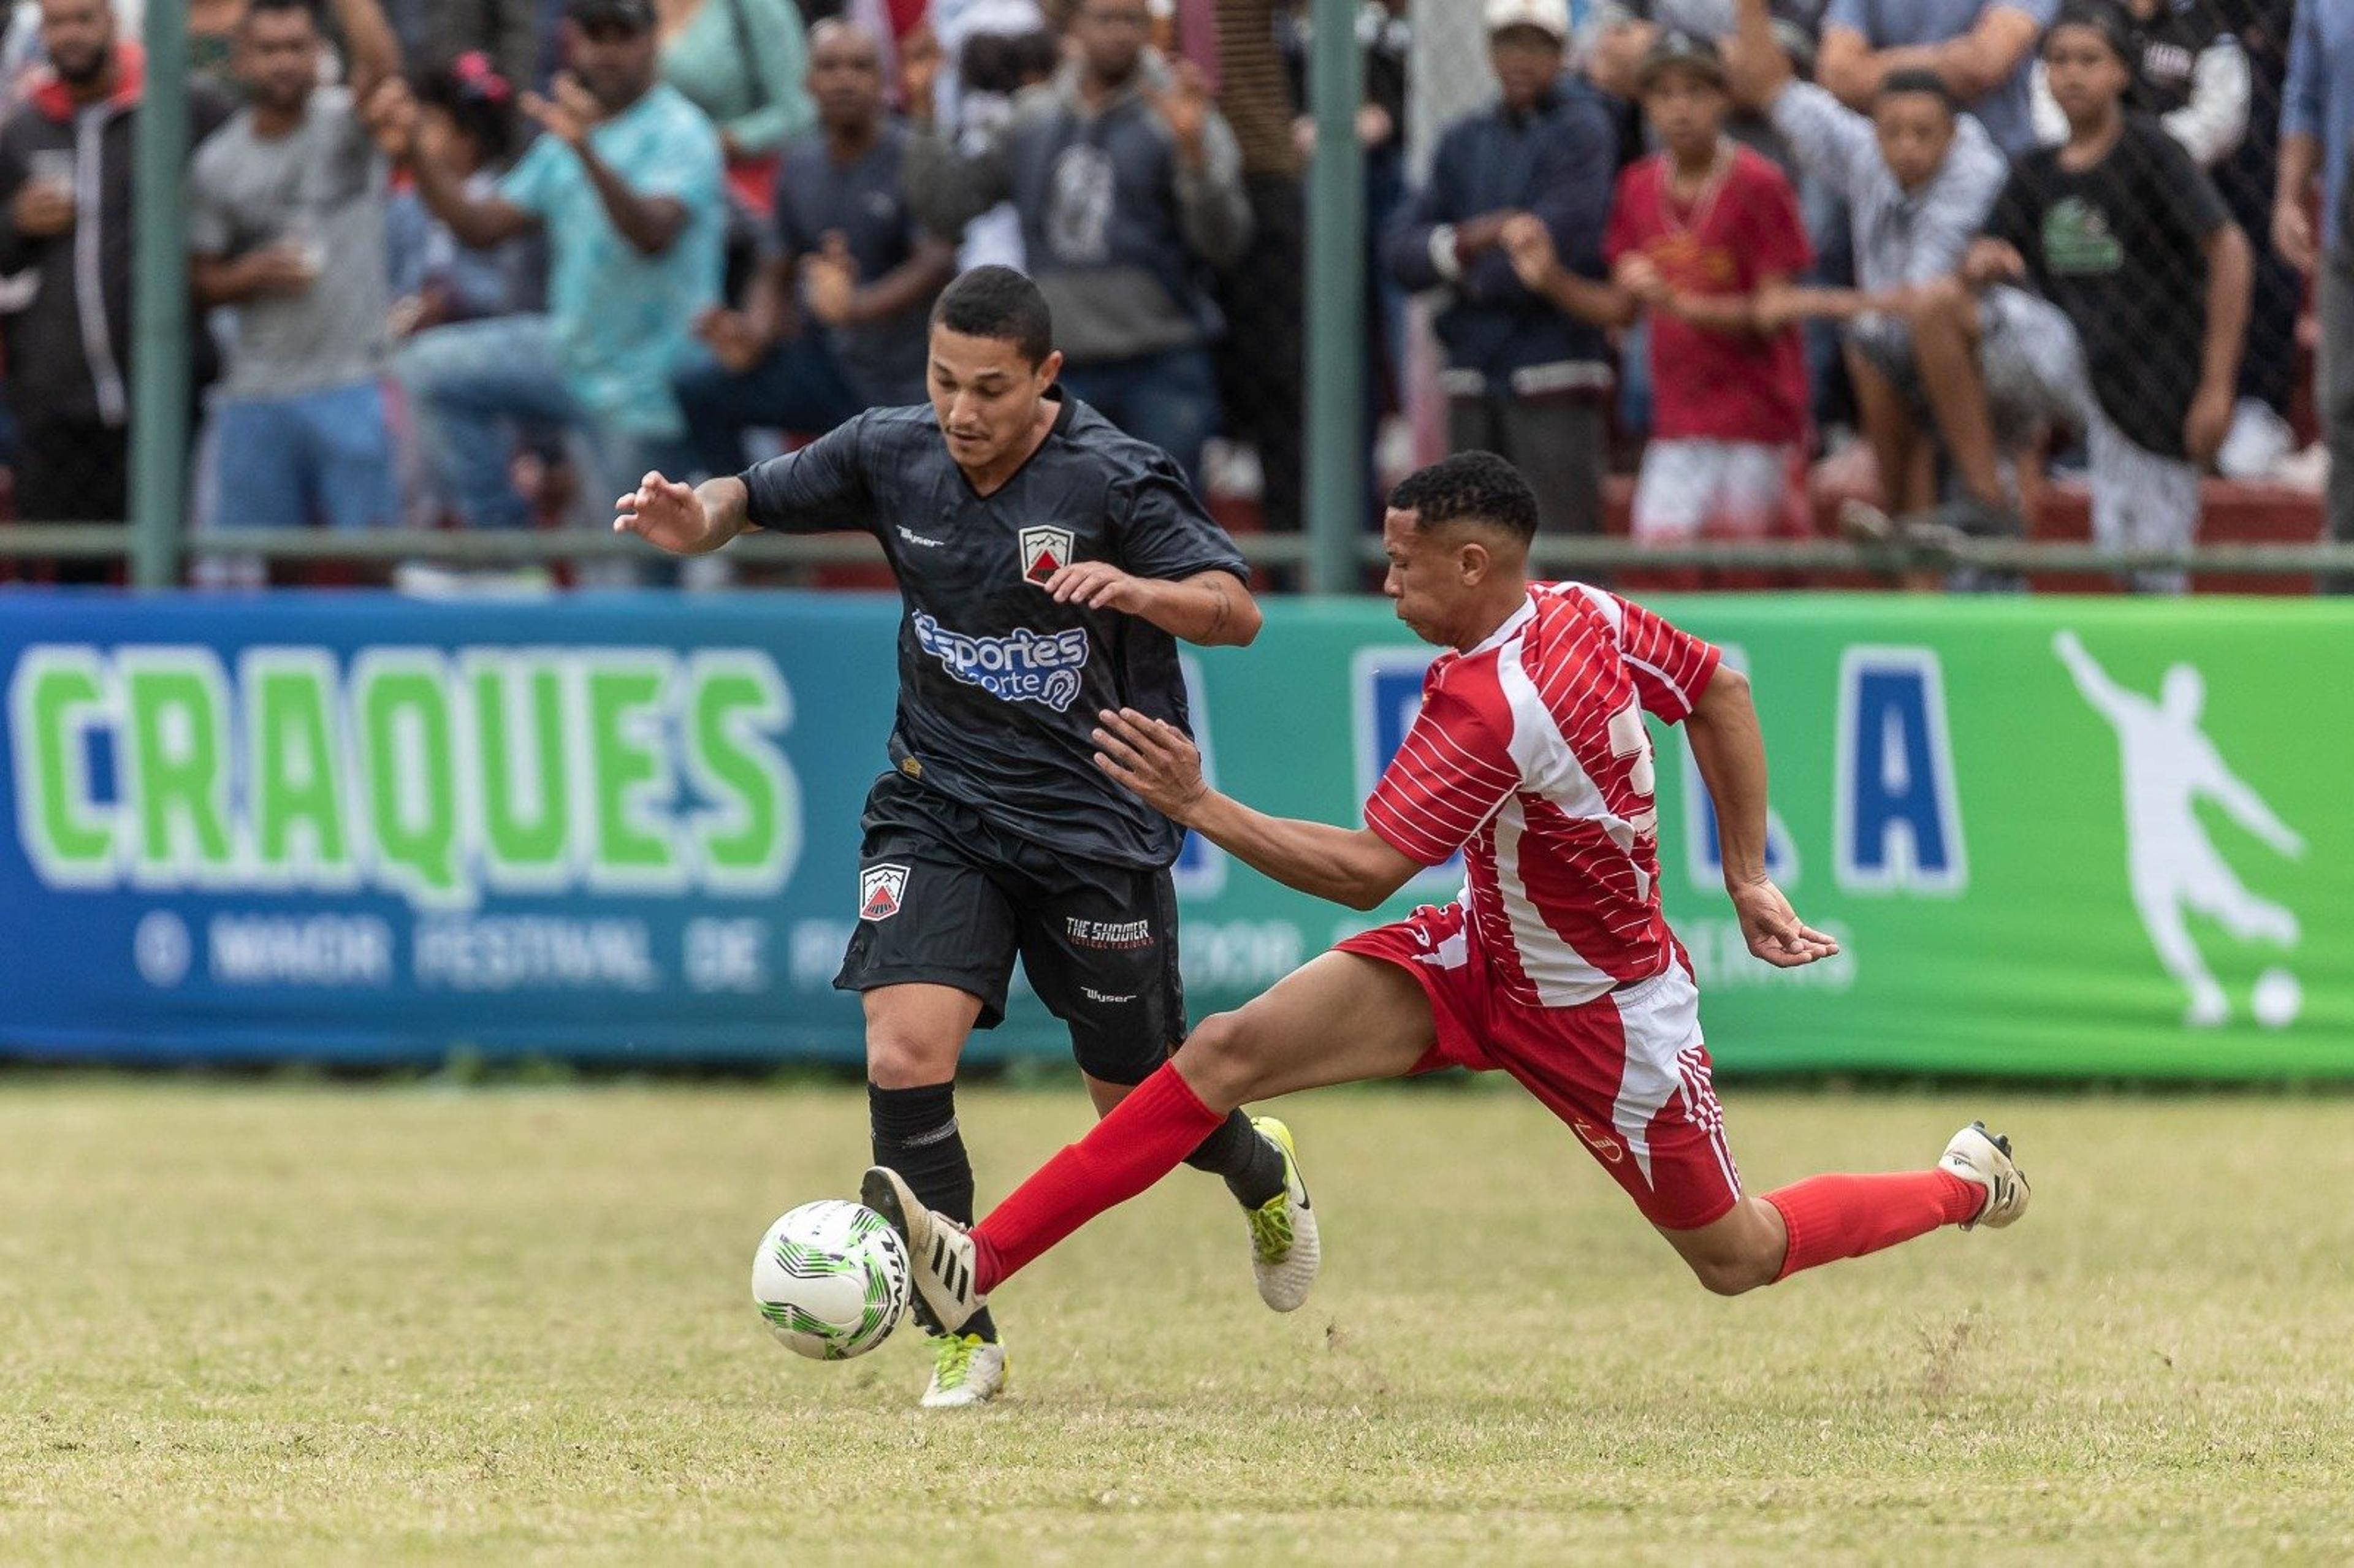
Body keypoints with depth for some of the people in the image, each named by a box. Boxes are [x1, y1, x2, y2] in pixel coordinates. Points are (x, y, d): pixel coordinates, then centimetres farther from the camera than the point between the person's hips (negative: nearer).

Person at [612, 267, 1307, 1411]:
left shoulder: (1113, 478, -16)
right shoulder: (892, 454, -4)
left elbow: (1234, 612, -20)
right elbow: (758, 498, 10)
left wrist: (1135, 588, -41)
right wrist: (699, 521, -14)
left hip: (1095, 825, -3)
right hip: (937, 804, 3)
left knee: (1142, 1111, 9)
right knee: (905, 1056, -19)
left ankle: (1261, 1172, 46)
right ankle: (963, 1336, -6)